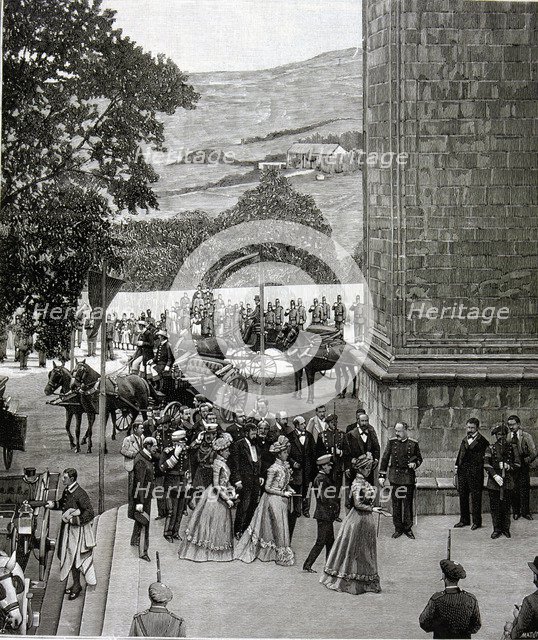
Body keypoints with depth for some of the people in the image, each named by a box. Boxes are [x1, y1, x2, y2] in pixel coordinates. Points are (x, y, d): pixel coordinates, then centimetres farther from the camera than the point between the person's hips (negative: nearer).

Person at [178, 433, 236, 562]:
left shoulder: (223, 463, 9)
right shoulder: (217, 463, -18)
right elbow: (216, 485, -21)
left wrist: (232, 492, 5)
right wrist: (227, 499, -20)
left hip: (223, 495, 9)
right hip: (216, 497, -9)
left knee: (221, 525, 13)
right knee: (212, 522, 0)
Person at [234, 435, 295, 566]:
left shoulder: (286, 466, 5)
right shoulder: (274, 468, -18)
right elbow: (268, 488, -17)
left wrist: (289, 489, 1)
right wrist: (284, 493, -17)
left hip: (282, 501, 8)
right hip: (273, 500, -8)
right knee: (279, 526, -1)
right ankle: (282, 556, 9)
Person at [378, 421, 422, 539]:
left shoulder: (413, 444, 2)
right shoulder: (392, 442, 2)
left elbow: (419, 458, 13)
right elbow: (385, 459, 4)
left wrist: (415, 464, -10)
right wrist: (382, 475, -1)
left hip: (409, 478, -1)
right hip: (395, 478, 1)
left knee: (408, 503, 3)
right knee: (396, 504, 2)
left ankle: (408, 528, 14)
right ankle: (398, 528, 11)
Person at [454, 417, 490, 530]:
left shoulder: (482, 441, -6)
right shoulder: (465, 440, 14)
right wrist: (456, 466, 8)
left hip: (475, 473, -7)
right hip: (463, 471, 7)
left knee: (476, 497, 0)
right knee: (462, 496, 11)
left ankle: (477, 521, 8)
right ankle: (464, 520, 21)